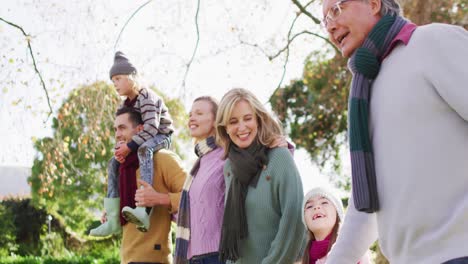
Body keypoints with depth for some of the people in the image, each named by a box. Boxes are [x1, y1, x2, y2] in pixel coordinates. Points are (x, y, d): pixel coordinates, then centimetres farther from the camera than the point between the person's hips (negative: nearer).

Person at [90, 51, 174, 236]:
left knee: (144, 150, -41)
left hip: (161, 137, -10)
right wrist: (121, 148, -14)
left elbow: (151, 127, -28)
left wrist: (130, 146, -32)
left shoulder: (147, 98, -18)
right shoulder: (125, 105, 10)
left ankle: (145, 210, -57)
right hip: (142, 142, 10)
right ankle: (113, 219, -3)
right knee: (114, 164, 2)